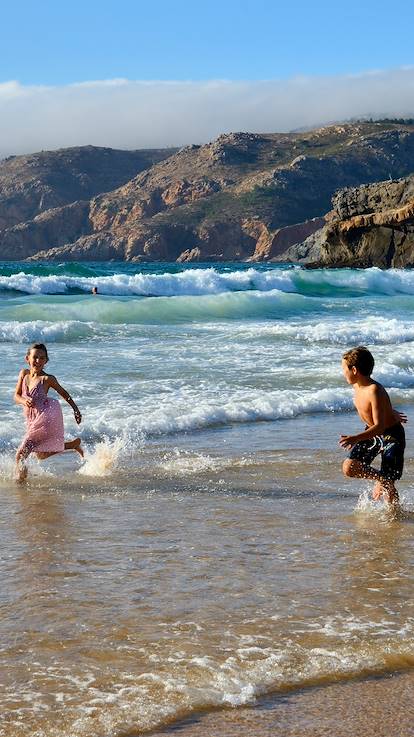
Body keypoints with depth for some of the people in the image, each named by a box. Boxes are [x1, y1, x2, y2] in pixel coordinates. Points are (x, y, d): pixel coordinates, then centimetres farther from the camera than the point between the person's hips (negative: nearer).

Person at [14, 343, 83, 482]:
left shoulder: (47, 378, -11)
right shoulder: (24, 373, 4)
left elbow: (63, 393, 4)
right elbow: (16, 396, 6)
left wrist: (76, 410, 11)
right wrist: (24, 401, -17)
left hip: (47, 418, -7)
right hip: (33, 420, 8)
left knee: (20, 455, -14)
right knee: (42, 455, 25)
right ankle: (74, 444, 39)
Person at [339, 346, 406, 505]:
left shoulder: (375, 391, -30)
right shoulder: (357, 386, -4)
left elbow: (379, 427, -35)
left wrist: (356, 438, -49)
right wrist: (391, 413, 35)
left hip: (392, 436, -8)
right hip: (372, 432, 8)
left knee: (388, 484, -8)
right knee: (349, 468, -10)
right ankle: (379, 478, 14)